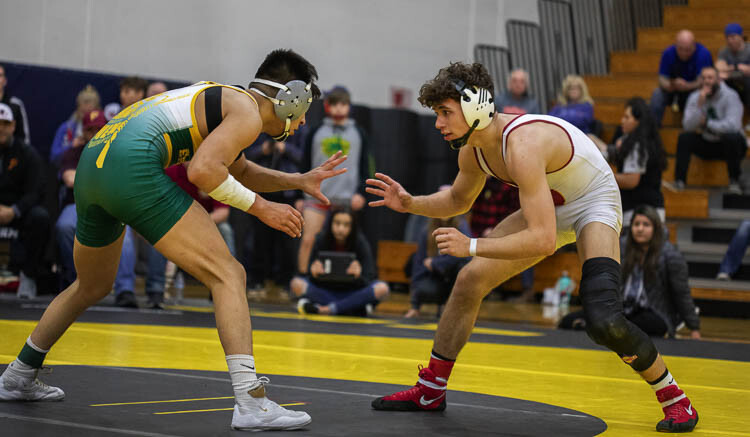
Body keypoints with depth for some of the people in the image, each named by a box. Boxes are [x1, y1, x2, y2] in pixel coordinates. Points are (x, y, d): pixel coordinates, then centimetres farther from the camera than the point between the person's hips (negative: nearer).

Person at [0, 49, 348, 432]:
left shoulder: (223, 98, 29)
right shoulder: (248, 112, 1)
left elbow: (238, 172, 44)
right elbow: (202, 171, -15)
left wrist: (299, 181, 37)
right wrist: (261, 208, -4)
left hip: (92, 165, 10)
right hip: (133, 166, -10)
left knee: (92, 288, 31)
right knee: (228, 275, -8)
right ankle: (252, 405, -19)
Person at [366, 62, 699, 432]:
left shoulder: (521, 146, -36)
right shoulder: (472, 149, -9)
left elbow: (543, 240, -42)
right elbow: (458, 200, 14)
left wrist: (472, 246, -38)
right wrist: (411, 204, -4)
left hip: (594, 206, -9)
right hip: (549, 207, 9)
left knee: (604, 322, -27)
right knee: (469, 281, 2)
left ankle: (674, 398, -3)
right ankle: (430, 391, 17)